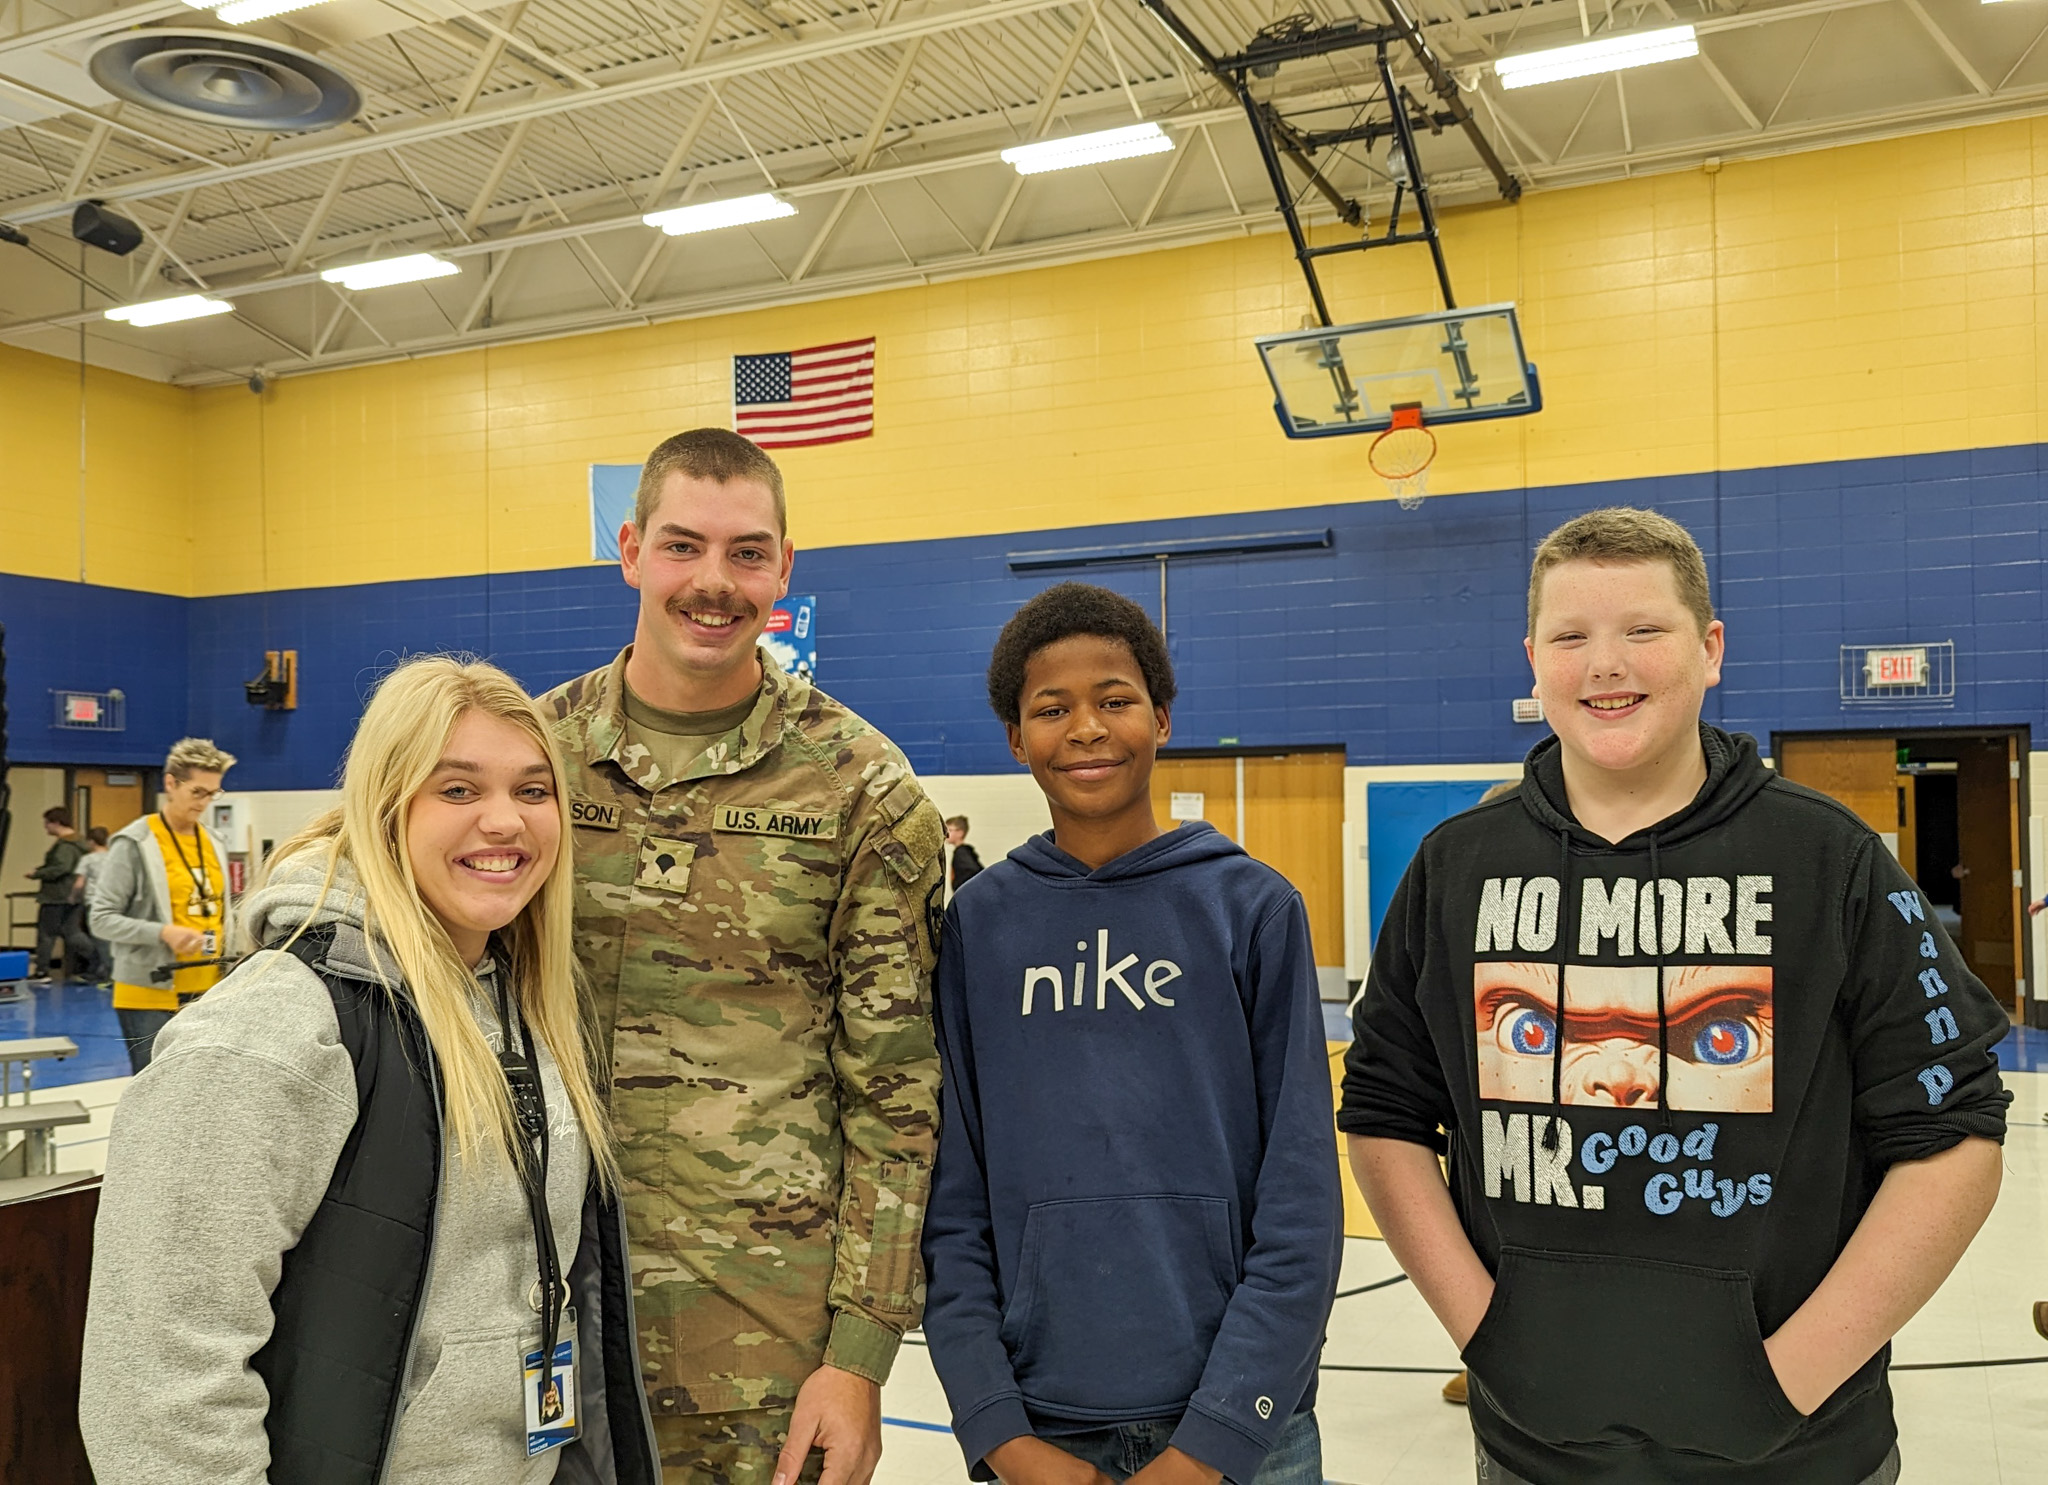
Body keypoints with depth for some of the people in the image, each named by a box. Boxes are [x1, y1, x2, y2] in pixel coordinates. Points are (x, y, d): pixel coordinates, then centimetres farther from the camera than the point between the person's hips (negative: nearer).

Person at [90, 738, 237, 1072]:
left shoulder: (213, 845, 12)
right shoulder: (135, 843, -8)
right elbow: (102, 918, -10)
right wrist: (164, 933, -23)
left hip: (208, 994, 6)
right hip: (151, 997, -6)